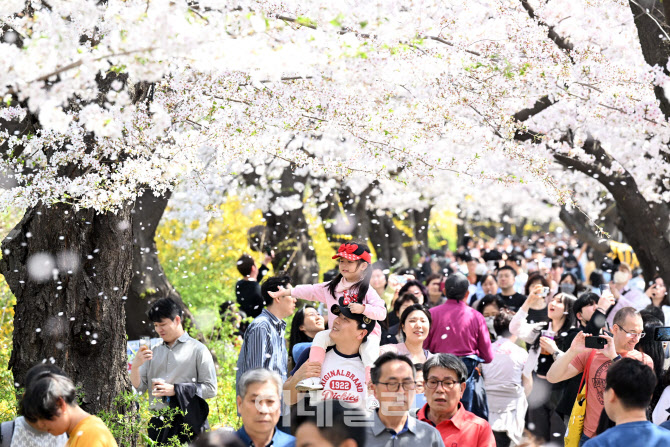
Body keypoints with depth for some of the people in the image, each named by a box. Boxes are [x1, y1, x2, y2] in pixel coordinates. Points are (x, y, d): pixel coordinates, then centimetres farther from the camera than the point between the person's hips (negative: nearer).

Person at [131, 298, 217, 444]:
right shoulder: (154, 352, 16)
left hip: (187, 423, -4)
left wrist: (175, 390, -11)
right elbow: (139, 387, 14)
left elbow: (210, 389, -5)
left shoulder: (197, 350, 2)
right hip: (158, 425, 4)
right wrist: (135, 366, -5)